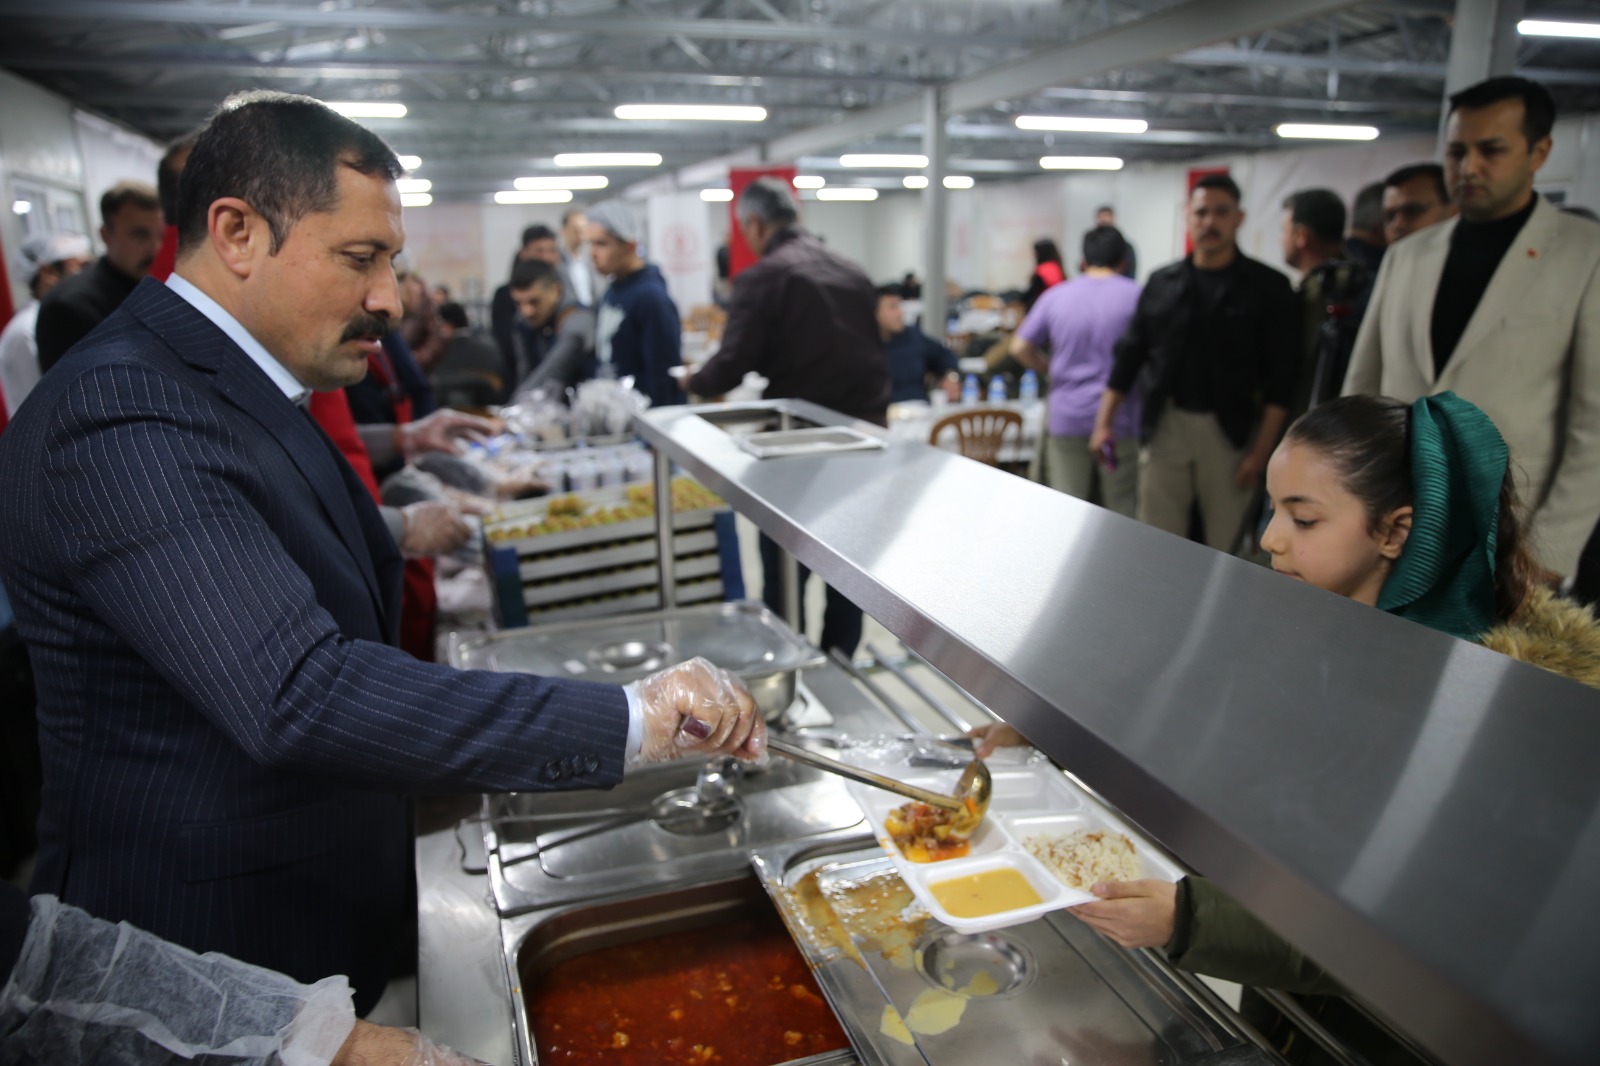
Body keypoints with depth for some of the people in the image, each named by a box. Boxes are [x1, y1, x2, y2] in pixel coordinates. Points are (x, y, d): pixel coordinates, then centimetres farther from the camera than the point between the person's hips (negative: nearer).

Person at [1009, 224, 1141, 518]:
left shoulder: (1056, 296, 3)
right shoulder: (1136, 295, -4)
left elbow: (1020, 347, 3)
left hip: (1067, 419, 2)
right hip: (1119, 418, -2)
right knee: (1122, 513, 7)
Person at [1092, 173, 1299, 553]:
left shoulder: (1267, 287, 0)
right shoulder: (1162, 283, 8)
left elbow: (1280, 379, -4)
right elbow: (1130, 355, 11)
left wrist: (1262, 450, -10)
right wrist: (1104, 421, 3)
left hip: (1231, 432, -2)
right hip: (1165, 426, 2)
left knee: (1227, 543, 4)